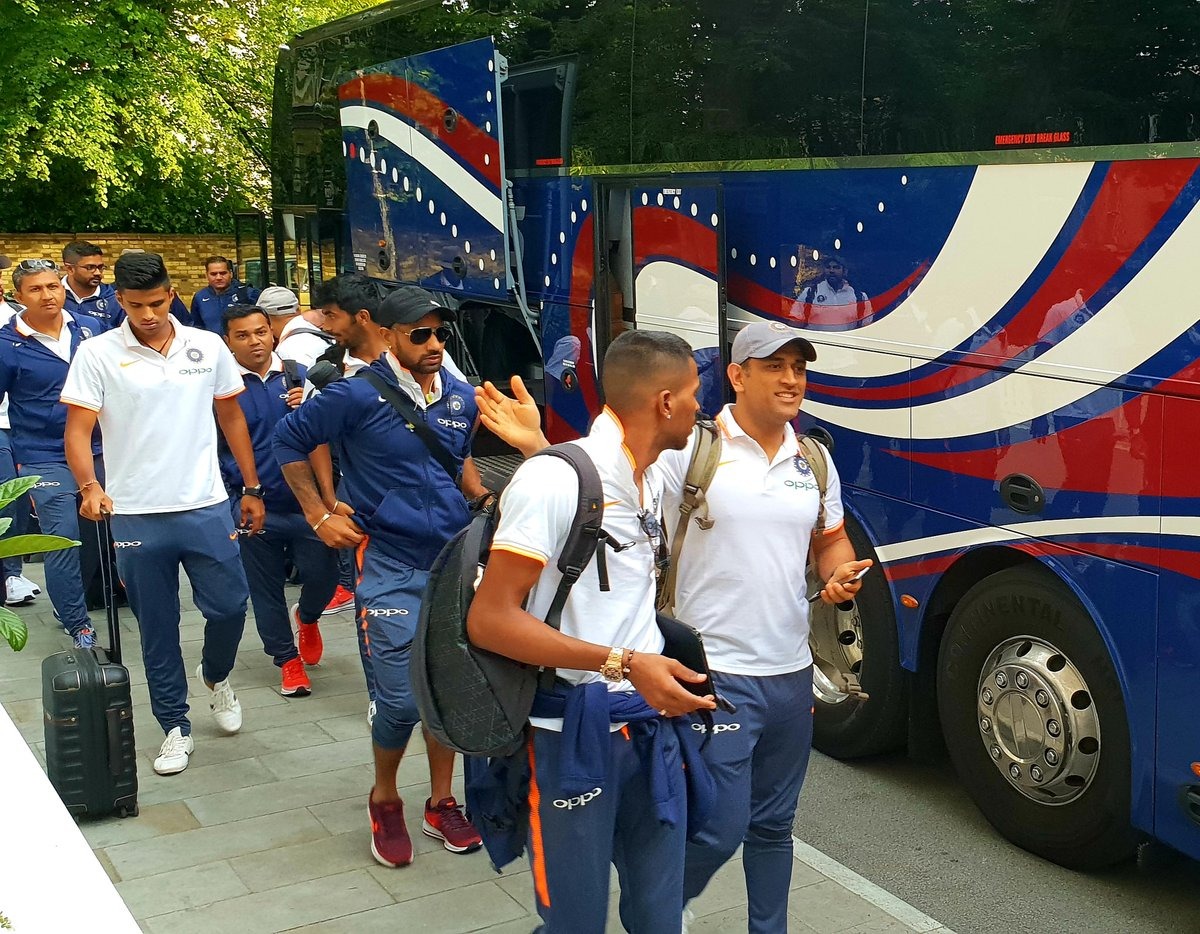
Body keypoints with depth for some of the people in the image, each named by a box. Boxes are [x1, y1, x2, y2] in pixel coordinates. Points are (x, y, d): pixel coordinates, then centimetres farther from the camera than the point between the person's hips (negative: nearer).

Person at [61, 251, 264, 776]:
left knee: (229, 605, 2)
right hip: (136, 516, -1)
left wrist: (252, 487, 11)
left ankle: (216, 675, 34)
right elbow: (78, 430, -8)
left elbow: (231, 417, 11)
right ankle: (175, 727, 24)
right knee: (157, 629, 8)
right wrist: (89, 486, -26)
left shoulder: (208, 347, 3)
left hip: (206, 506, 1)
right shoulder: (97, 354, -4)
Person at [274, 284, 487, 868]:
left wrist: (482, 502, 7)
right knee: (402, 699, -6)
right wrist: (319, 516, -3)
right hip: (391, 566, -5)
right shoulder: (358, 397, -11)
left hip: (455, 559, 5)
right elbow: (289, 440, -1)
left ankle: (442, 803, 28)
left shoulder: (461, 397, 5)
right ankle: (384, 799, 21)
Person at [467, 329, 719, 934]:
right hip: (575, 731, -7)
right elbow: (490, 621, -20)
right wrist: (620, 663, -24)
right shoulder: (555, 480, -17)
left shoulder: (651, 480, 12)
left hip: (653, 720, 8)